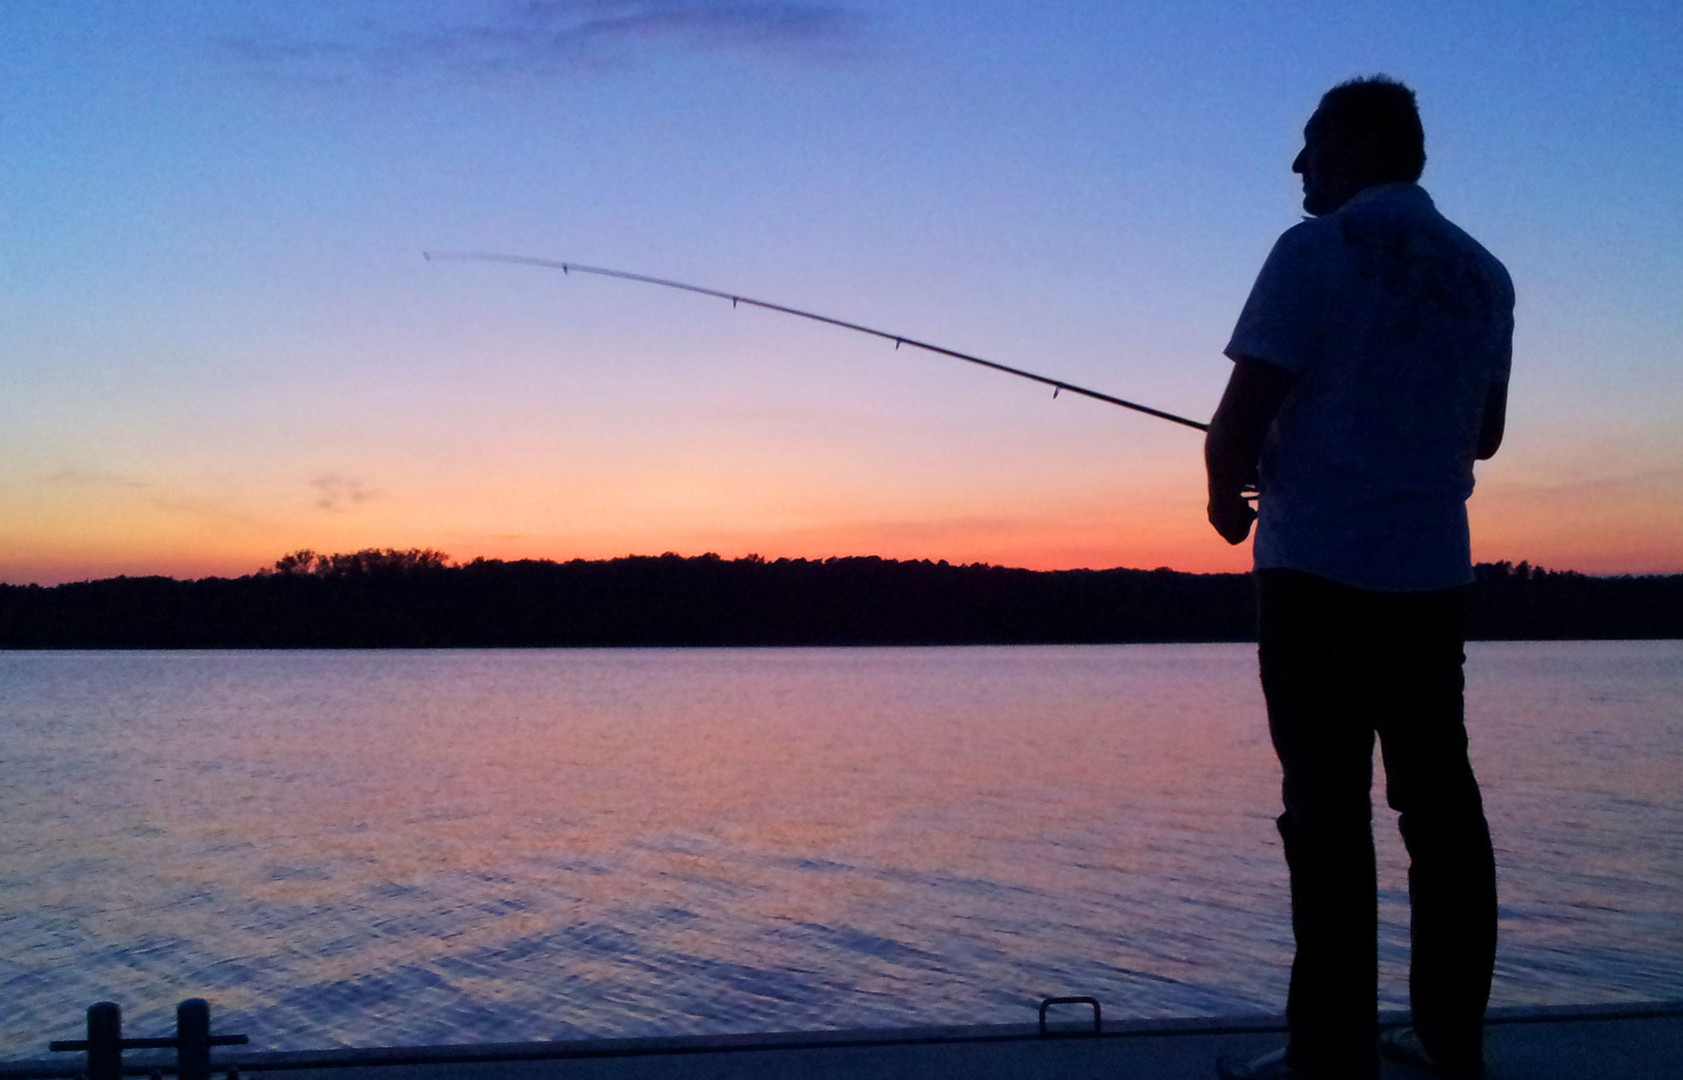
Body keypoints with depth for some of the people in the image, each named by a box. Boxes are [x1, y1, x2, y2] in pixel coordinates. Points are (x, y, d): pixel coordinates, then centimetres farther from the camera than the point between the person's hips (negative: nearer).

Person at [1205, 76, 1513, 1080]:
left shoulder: (1318, 250, -7)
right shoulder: (1484, 276, 13)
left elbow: (1239, 421, -11)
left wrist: (1228, 494, 8)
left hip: (1322, 570, -6)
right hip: (1434, 573, 7)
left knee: (1328, 809, -4)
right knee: (1439, 797, 11)